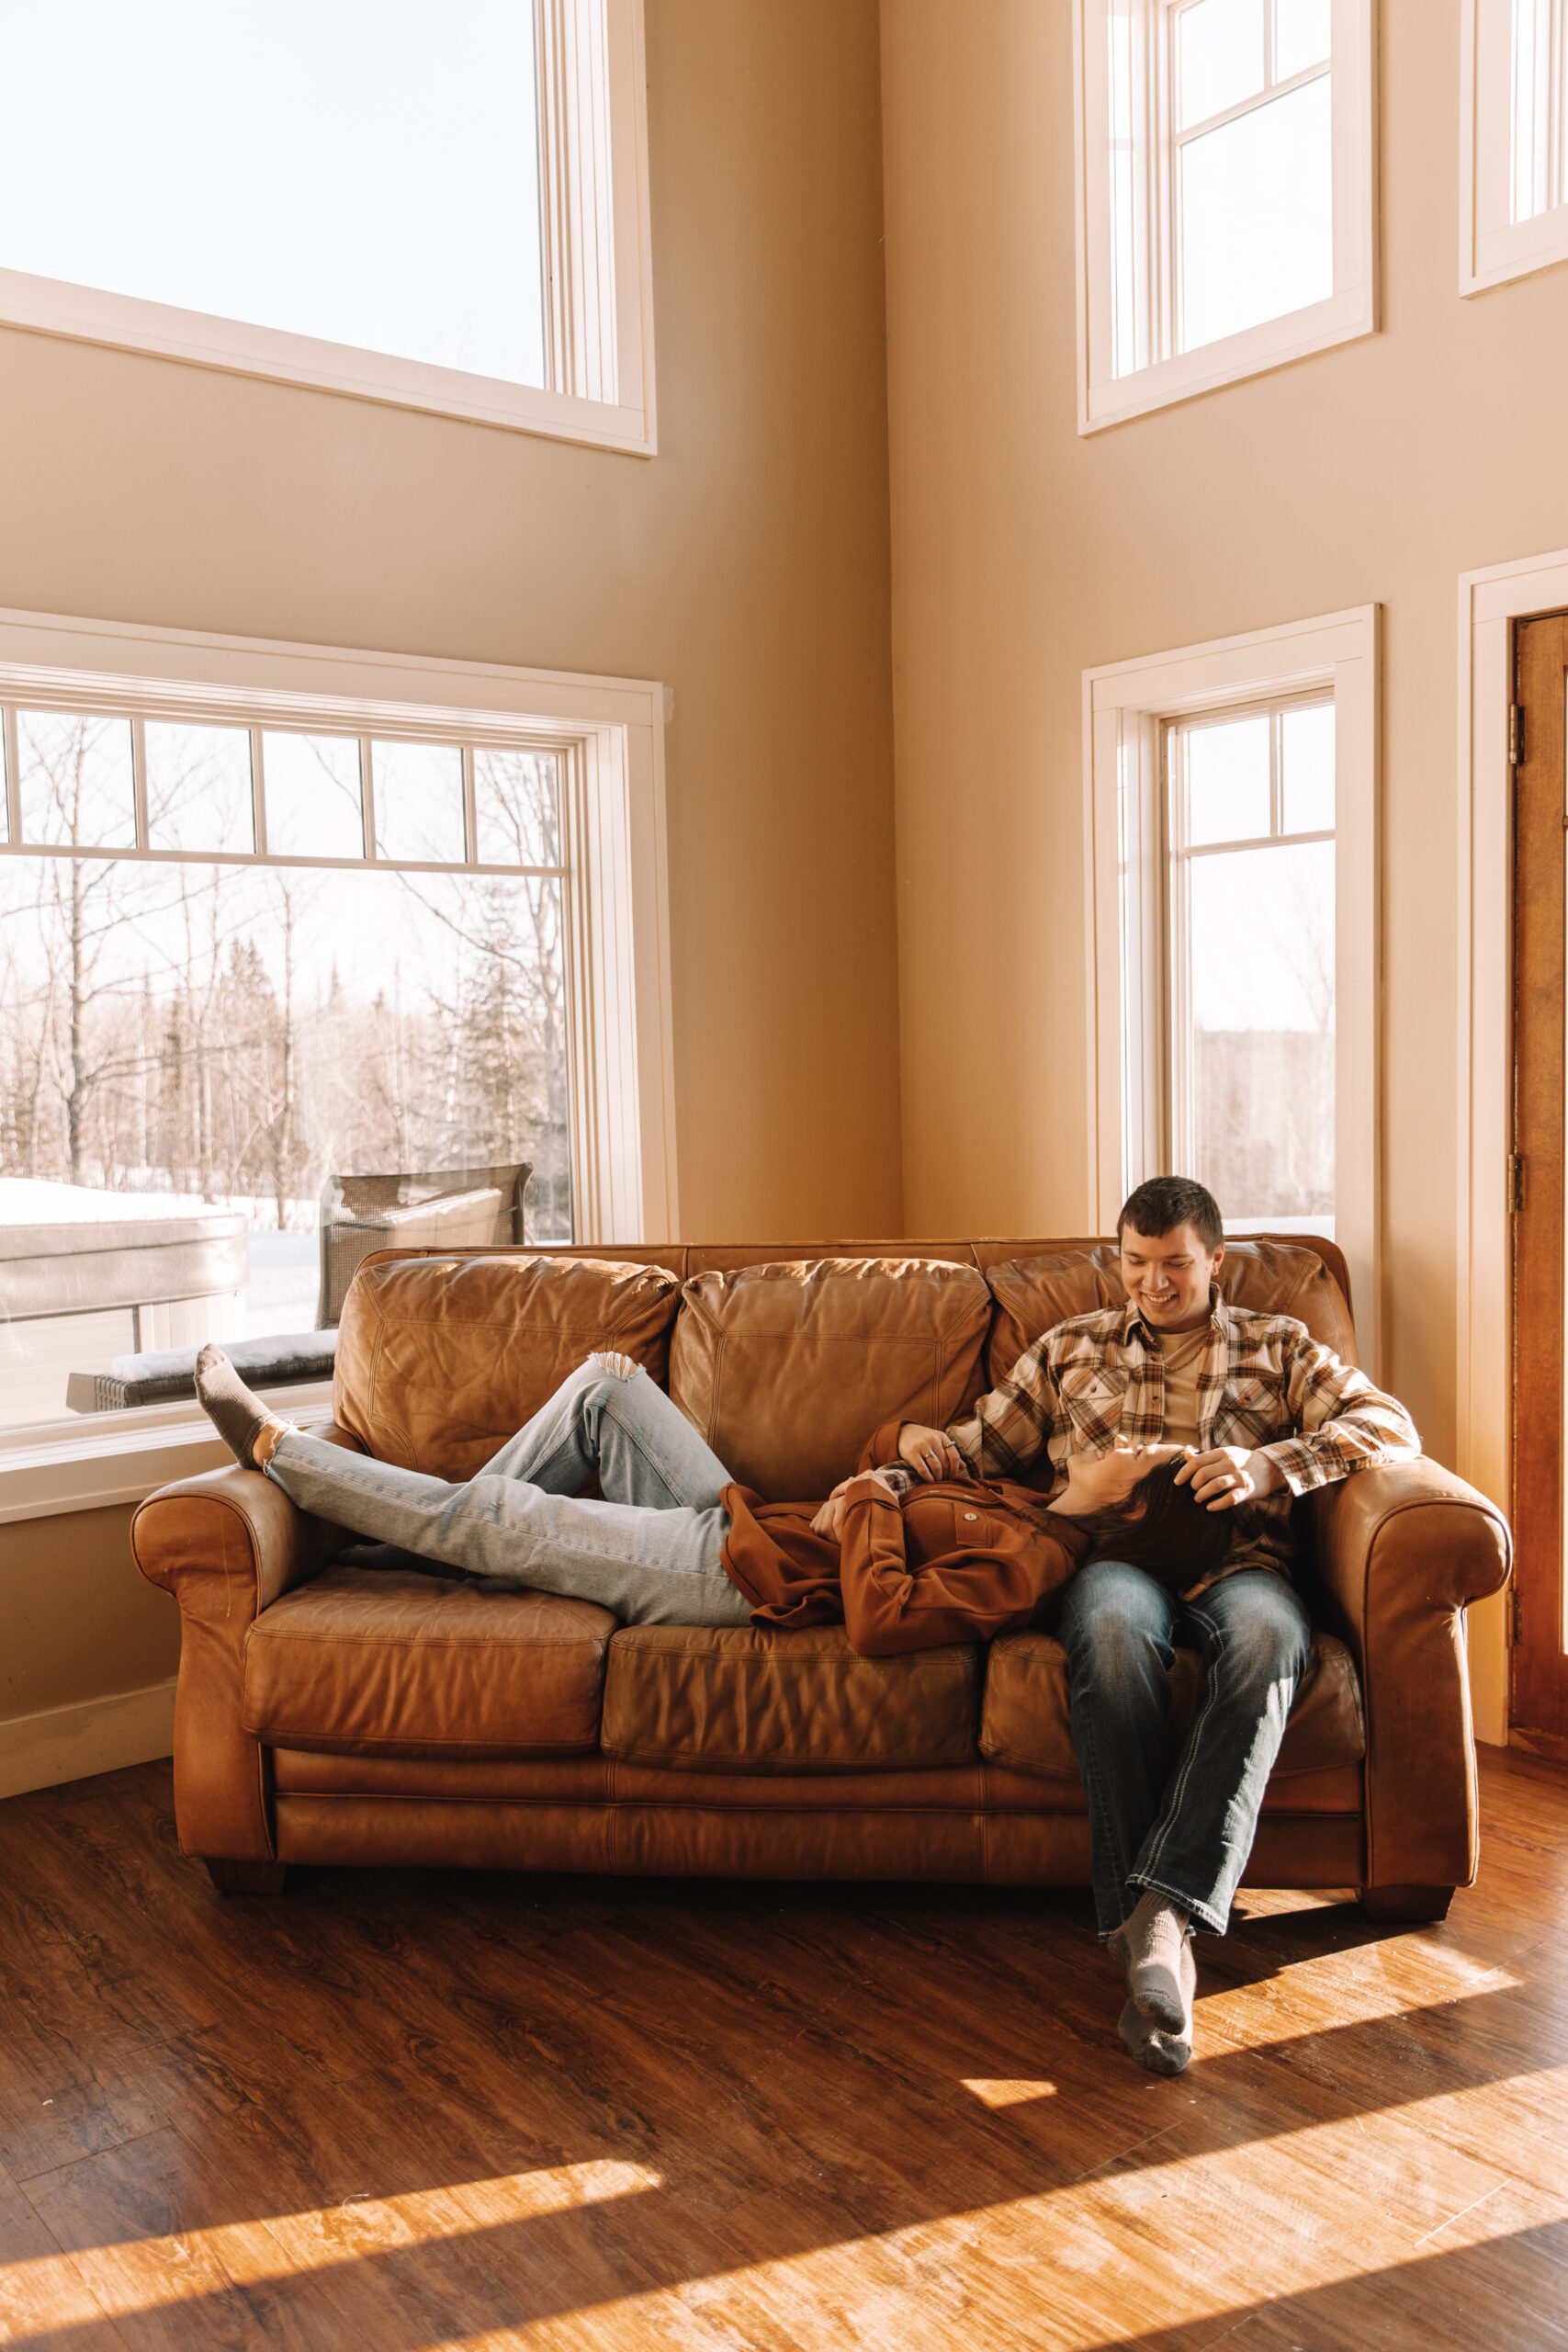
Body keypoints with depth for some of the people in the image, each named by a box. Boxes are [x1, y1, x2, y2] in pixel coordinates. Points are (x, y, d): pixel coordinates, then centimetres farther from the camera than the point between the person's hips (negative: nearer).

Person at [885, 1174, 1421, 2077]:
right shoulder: (1073, 1347, 26)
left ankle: (1161, 1911, -45)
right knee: (1112, 1625, -38)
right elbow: (988, 1443, 29)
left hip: (1238, 1559, 0)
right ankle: (1155, 1938, -41)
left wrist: (1270, 1466, -10)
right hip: (1118, 1556, 0)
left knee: (1265, 1632, -38)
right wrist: (919, 1441, 5)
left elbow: (1393, 1428, 7)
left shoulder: (1278, 1347, 21)